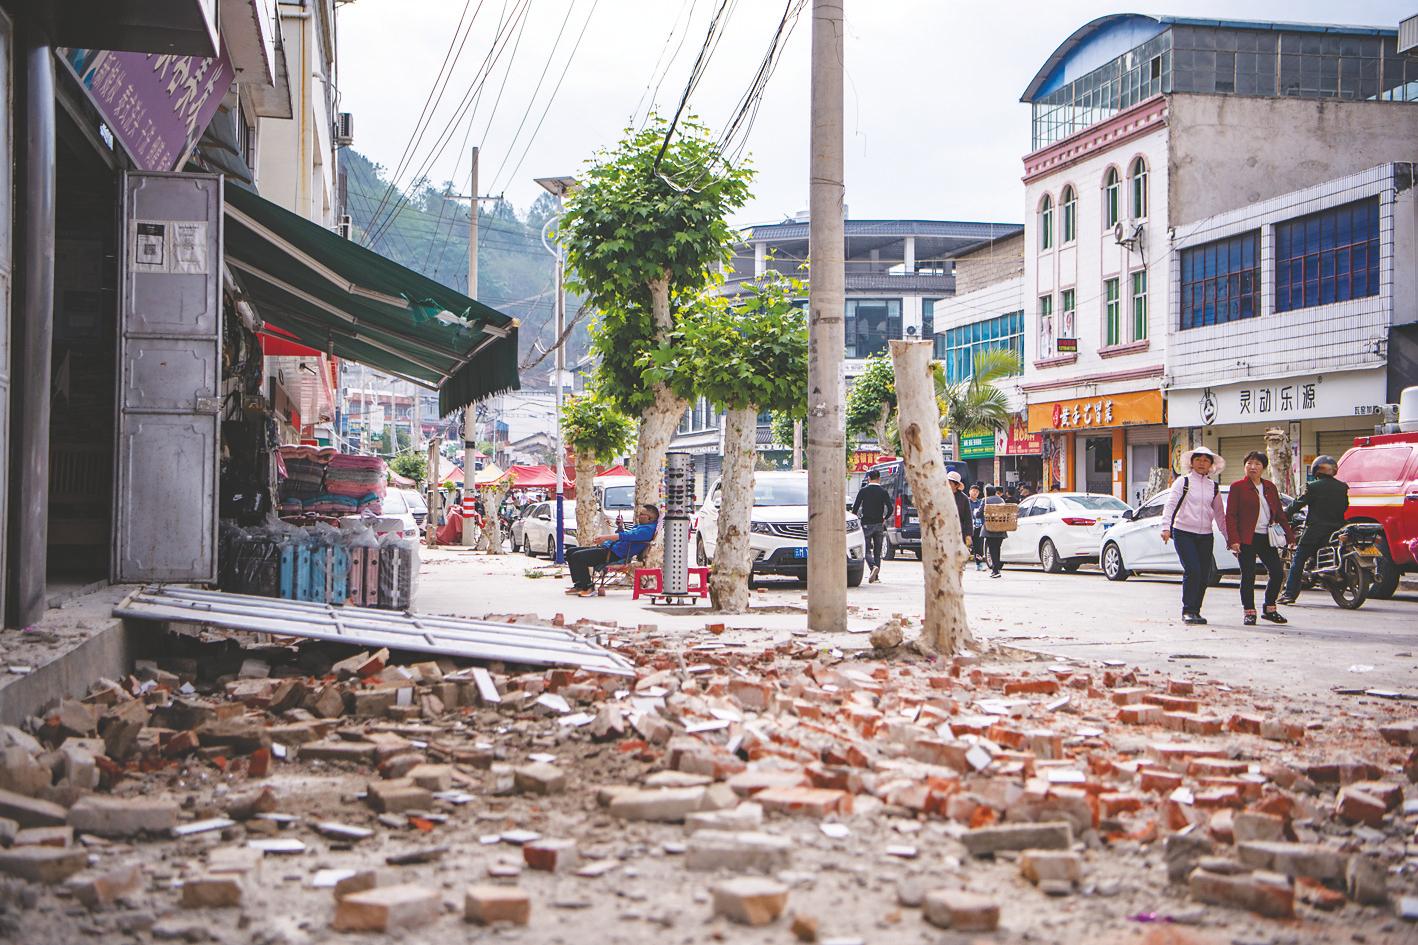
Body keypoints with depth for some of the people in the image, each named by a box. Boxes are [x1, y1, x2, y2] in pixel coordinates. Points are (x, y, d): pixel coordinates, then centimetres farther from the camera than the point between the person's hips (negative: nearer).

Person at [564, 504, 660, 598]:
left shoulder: (648, 529, -9)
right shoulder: (639, 526, 25)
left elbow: (627, 536, -22)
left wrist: (605, 537, -25)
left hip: (615, 554, -11)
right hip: (608, 547, 11)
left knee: (577, 556, -21)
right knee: (571, 552, 8)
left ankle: (588, 587, -12)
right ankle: (579, 585, 8)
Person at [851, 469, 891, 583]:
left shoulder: (863, 491, -4)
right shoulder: (884, 492, -1)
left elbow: (855, 507, -7)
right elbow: (890, 508, -7)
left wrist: (857, 518, 10)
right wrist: (884, 518, 9)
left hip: (866, 523, -2)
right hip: (879, 524, 2)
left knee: (867, 549, 2)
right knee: (877, 551, 10)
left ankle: (873, 567, -25)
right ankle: (876, 576, 9)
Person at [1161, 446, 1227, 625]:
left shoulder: (1213, 487, 14)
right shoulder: (1183, 482, 2)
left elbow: (1219, 514, 18)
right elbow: (1170, 505, -6)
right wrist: (1166, 527, -19)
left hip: (1206, 536, 5)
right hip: (1184, 533, -5)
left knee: (1204, 575, 2)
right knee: (1192, 571, -16)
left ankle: (1195, 611, 13)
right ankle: (1188, 611, -9)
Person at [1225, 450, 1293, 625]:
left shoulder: (1270, 487, 14)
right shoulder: (1238, 487, -2)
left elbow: (1279, 513, 18)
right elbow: (1231, 515, -6)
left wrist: (1289, 535, 12)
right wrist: (1233, 540, -15)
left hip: (1266, 538, 5)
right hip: (1246, 539, -5)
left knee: (1277, 572, 2)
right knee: (1248, 576, -2)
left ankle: (1270, 609, 16)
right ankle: (1249, 612, 7)